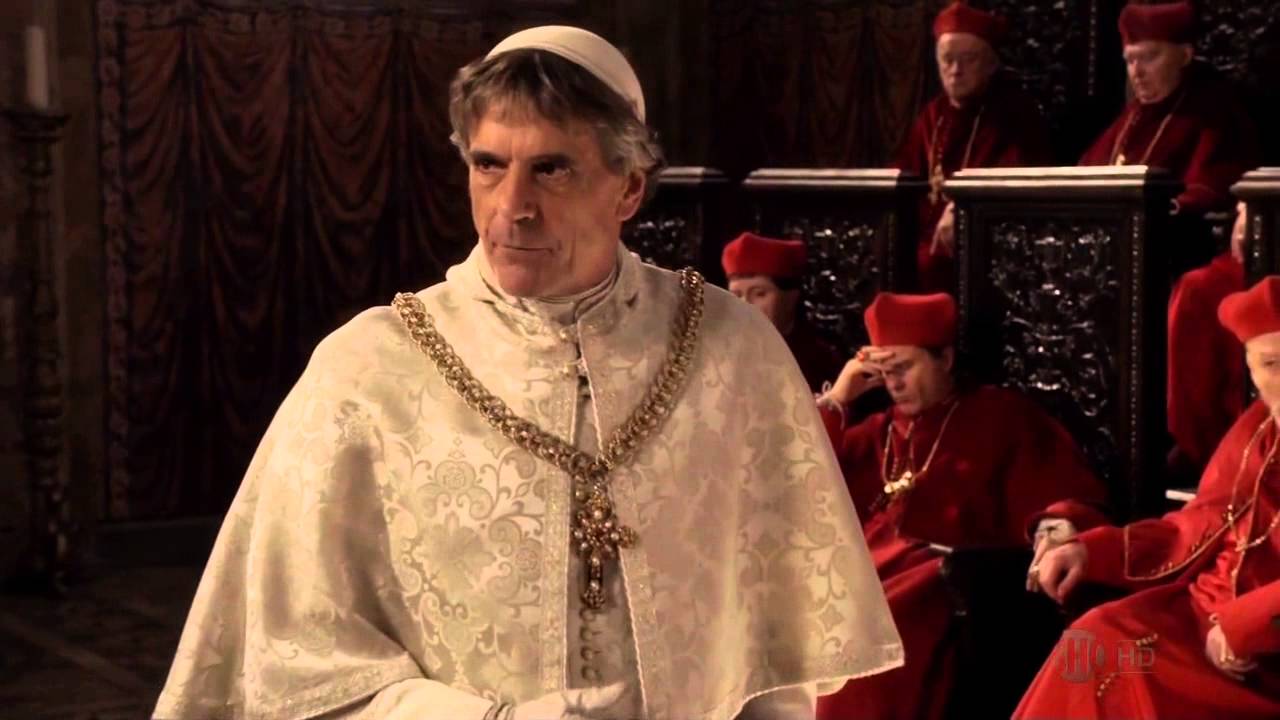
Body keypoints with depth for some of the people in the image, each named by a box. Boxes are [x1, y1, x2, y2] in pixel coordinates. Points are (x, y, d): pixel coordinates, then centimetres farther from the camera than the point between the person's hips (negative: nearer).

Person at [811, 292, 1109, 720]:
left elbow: (1067, 494, 2)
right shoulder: (879, 431, 27)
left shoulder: (1000, 416, 14)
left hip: (948, 577, -5)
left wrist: (1058, 530, -22)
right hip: (866, 568, 5)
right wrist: (835, 400, 16)